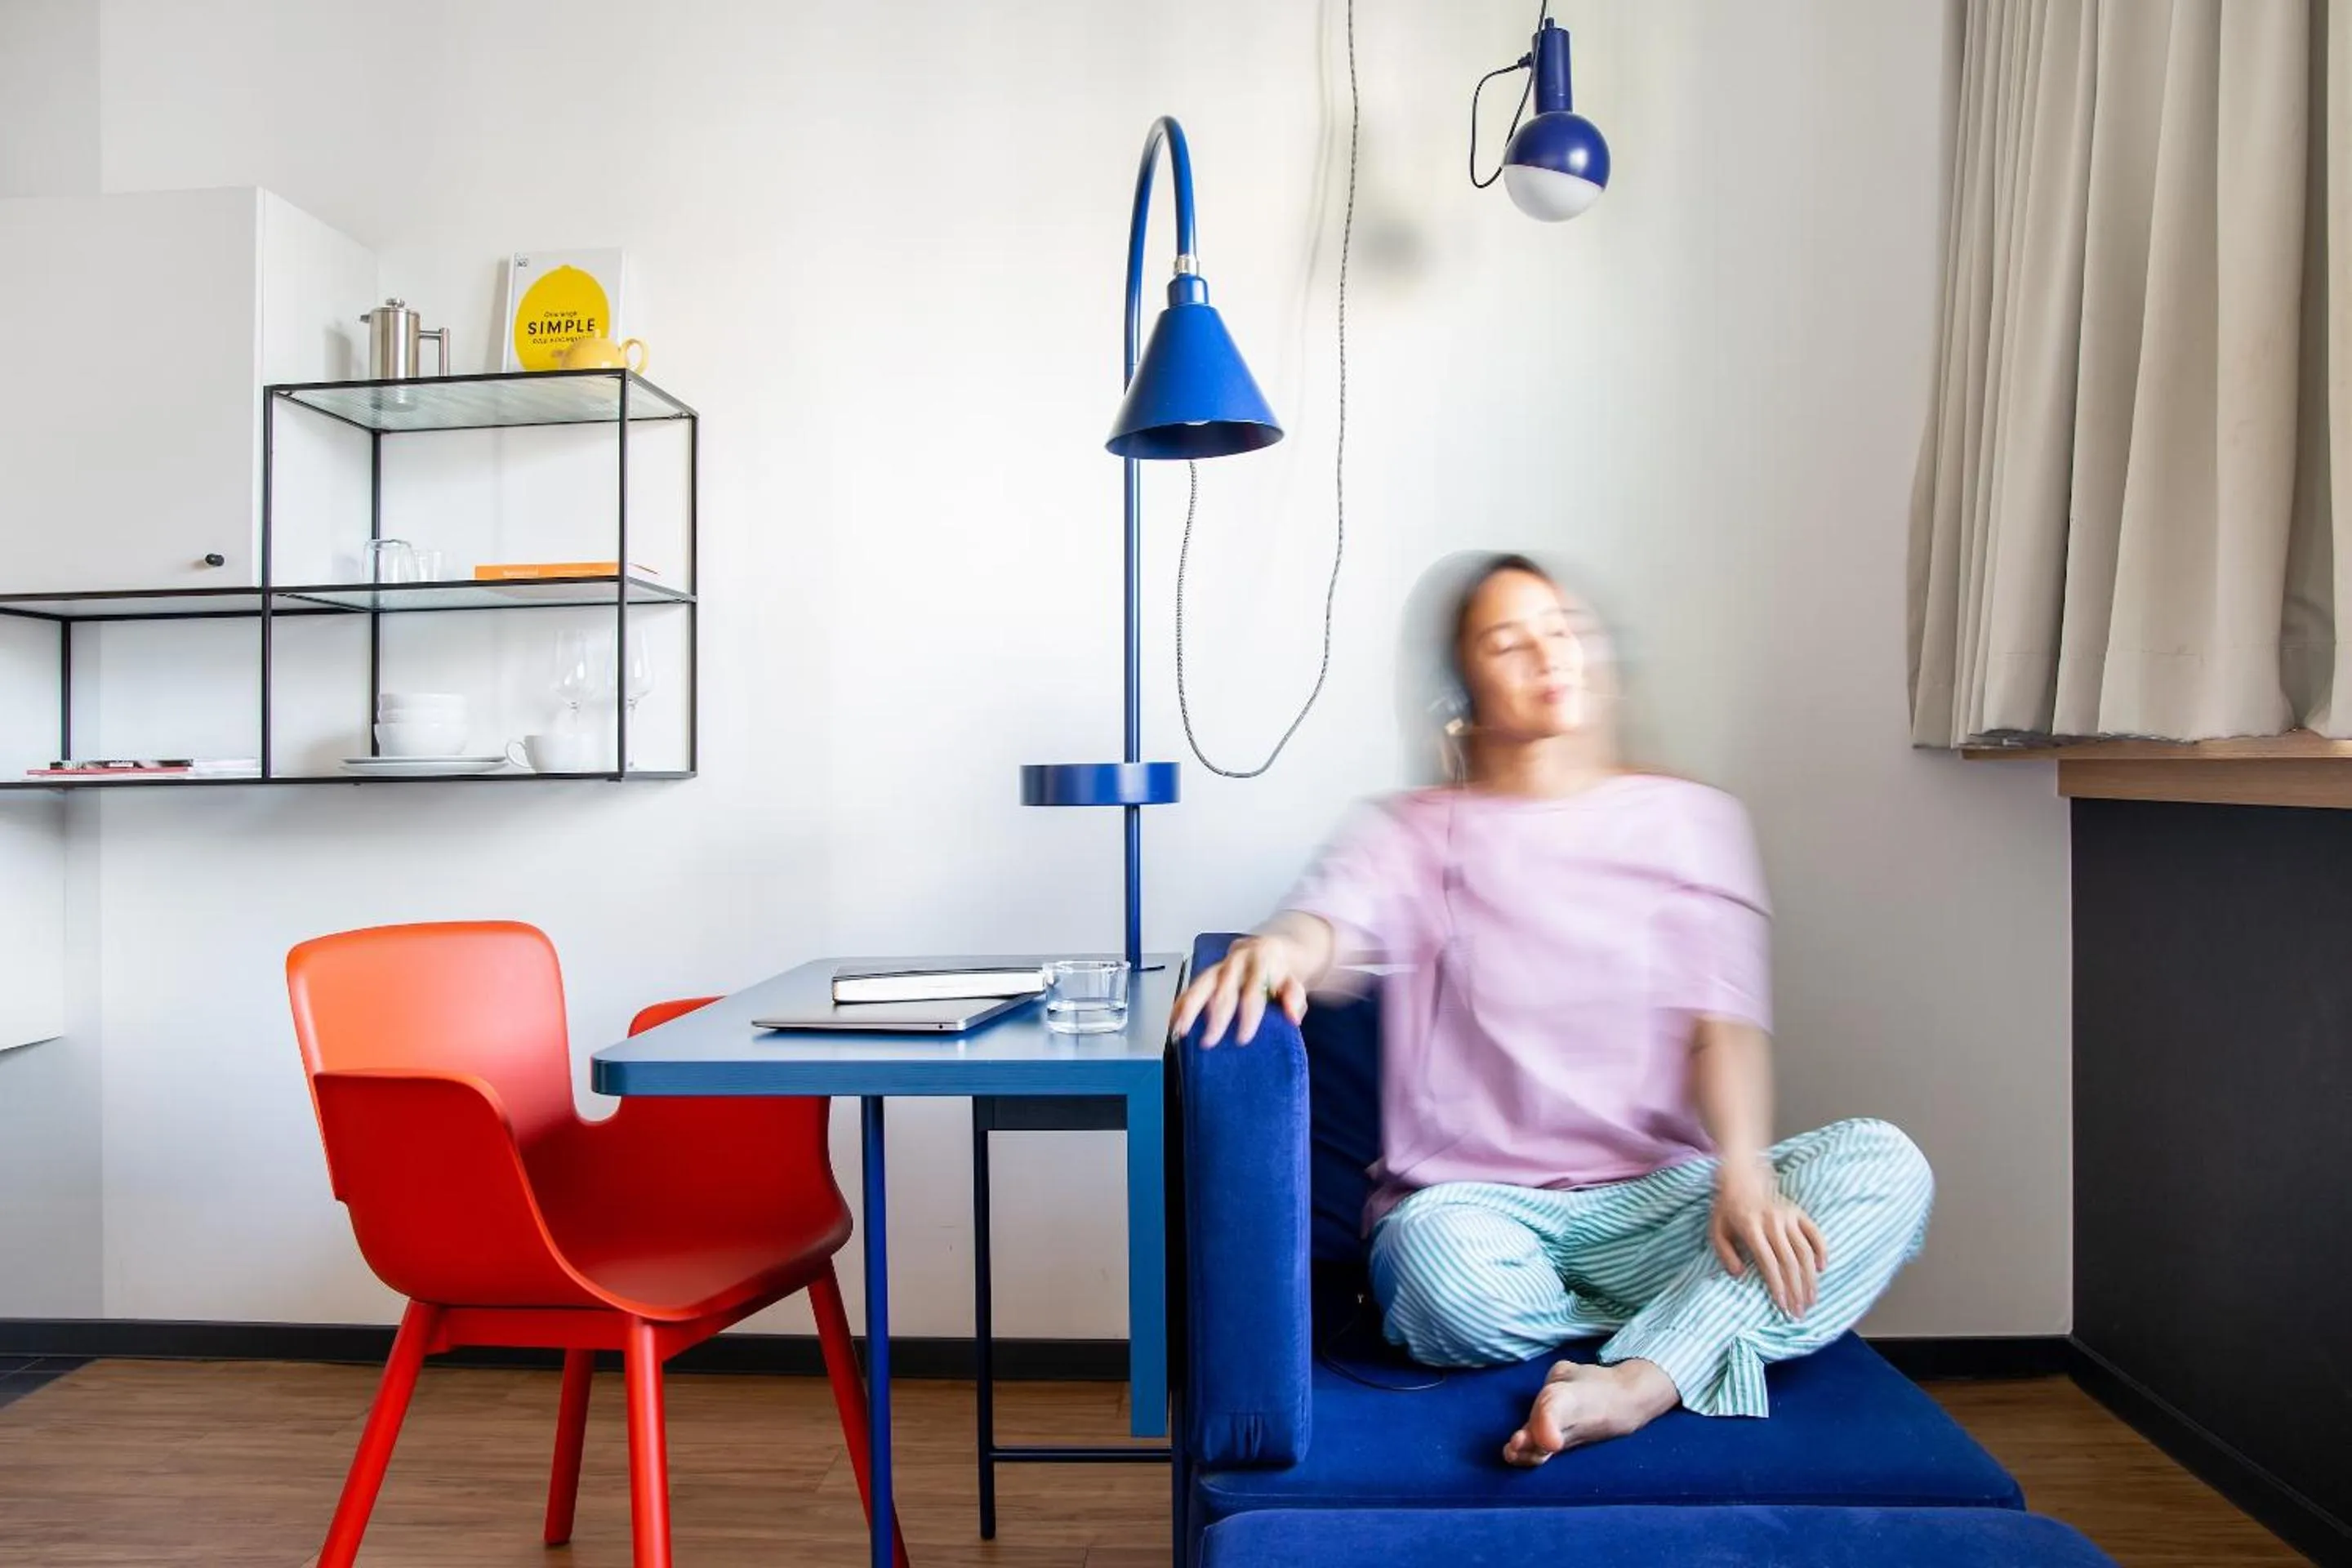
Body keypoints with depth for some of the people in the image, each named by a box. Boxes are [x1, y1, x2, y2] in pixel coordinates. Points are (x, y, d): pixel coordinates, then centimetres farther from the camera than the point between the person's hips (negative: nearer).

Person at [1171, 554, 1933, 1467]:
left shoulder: (1690, 819, 12)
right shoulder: (1417, 832, 8)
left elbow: (1725, 1018, 2)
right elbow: (1333, 917, -13)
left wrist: (1741, 1170, -17)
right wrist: (1279, 947, -38)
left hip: (1659, 1195, 2)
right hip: (1480, 1202, -2)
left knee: (1884, 1167, -22)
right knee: (1444, 1259, -35)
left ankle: (1633, 1385, -27)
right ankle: (1707, 1324, -9)